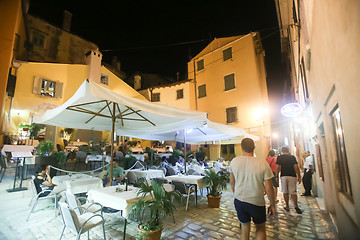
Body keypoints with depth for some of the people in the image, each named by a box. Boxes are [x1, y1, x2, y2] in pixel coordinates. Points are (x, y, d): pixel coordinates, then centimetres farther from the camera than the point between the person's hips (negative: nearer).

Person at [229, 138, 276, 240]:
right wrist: (272, 205, 4)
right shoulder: (263, 163, -16)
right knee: (260, 228, 25)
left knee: (245, 229, 21)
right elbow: (269, 188, -11)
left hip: (239, 201, 2)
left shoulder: (234, 161, -8)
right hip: (257, 202, -2)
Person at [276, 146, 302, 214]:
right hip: (292, 176, 1)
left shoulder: (279, 157, 2)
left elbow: (277, 167, -2)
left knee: (285, 192, 9)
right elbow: (296, 167, -3)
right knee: (293, 192, 4)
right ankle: (296, 206, -11)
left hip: (283, 176, 0)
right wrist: (299, 176, 3)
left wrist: (277, 176, 5)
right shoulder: (292, 157, 4)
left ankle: (287, 207, 15)